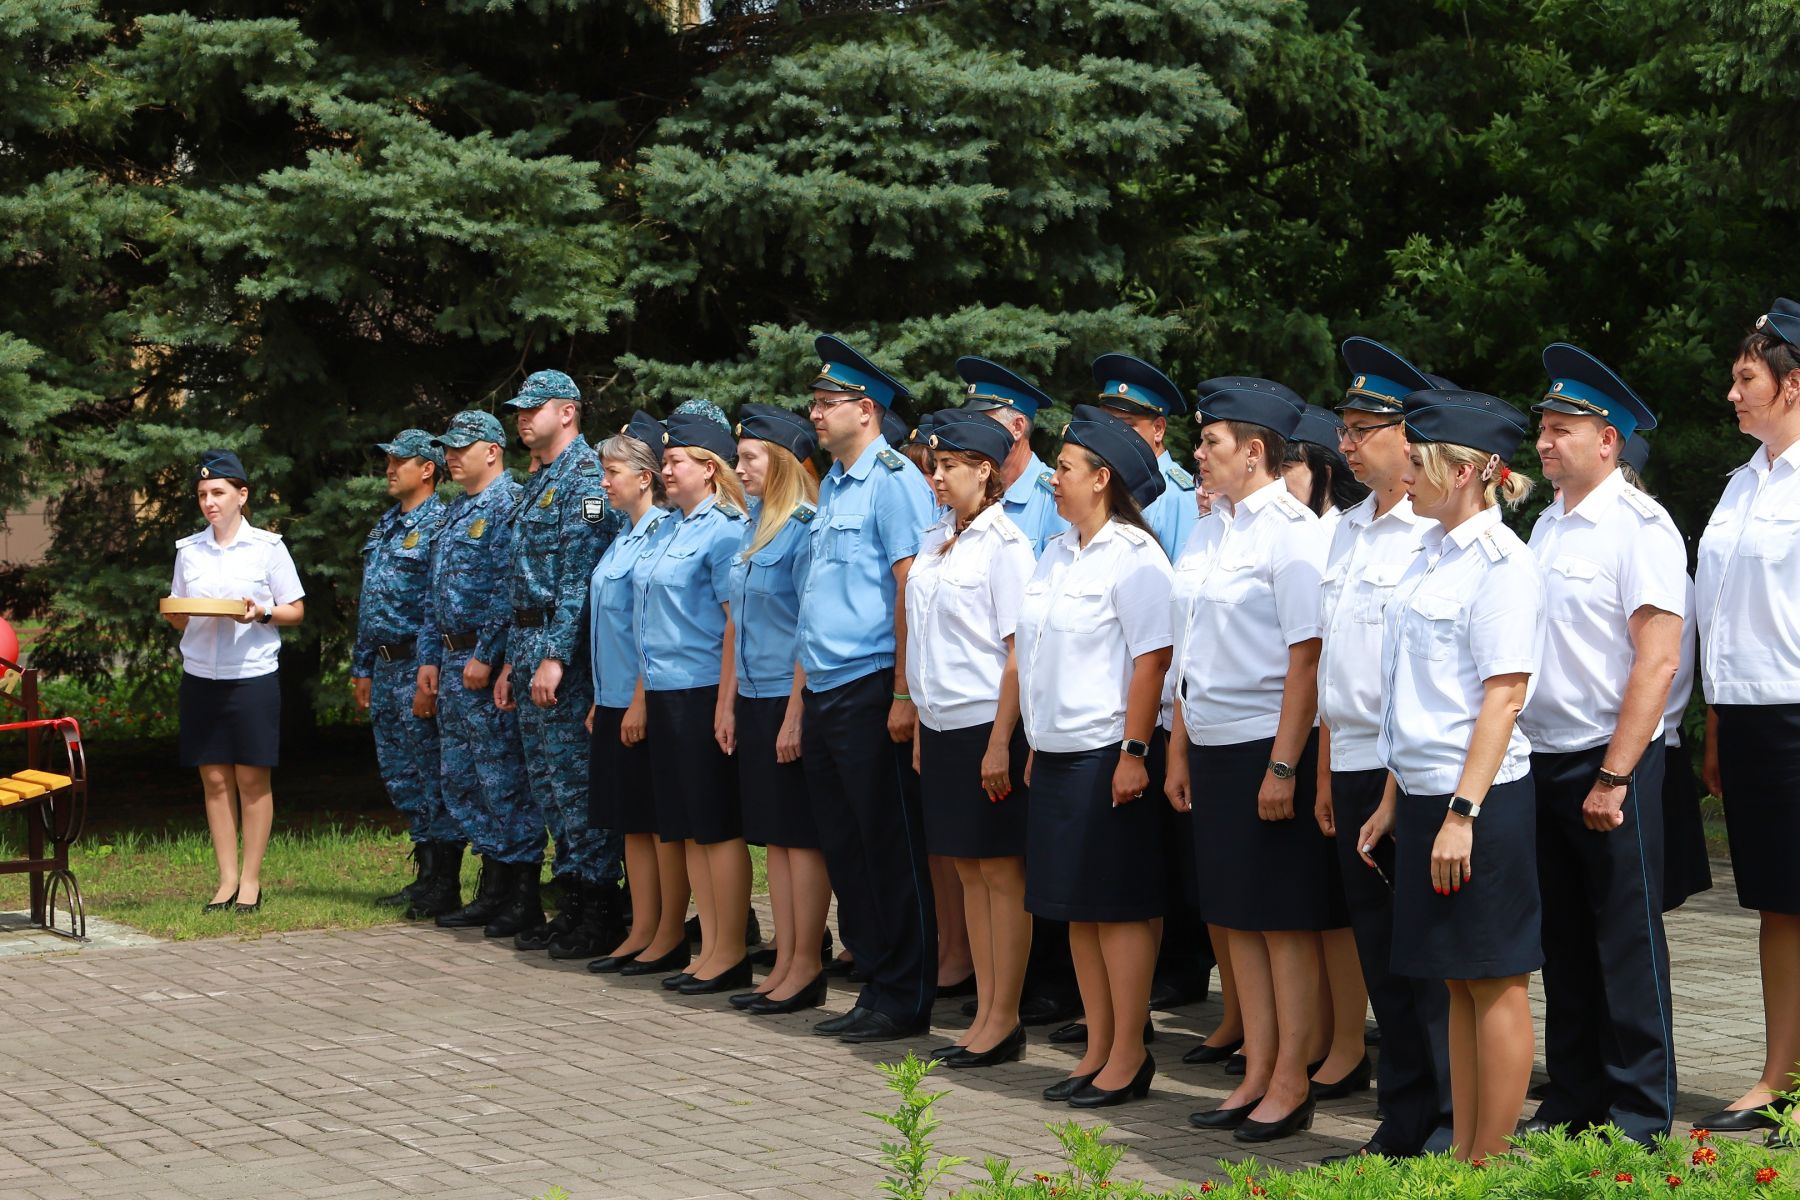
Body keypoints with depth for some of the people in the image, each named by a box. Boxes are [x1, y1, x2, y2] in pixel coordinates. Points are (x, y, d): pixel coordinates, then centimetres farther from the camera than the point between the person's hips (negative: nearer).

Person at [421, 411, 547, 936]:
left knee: (503, 779, -7)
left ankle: (523, 897, -1)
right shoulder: (455, 511, 18)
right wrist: (430, 656, 15)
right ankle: (491, 892, 18)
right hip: (453, 660, 10)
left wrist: (486, 655, -21)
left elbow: (508, 590, -19)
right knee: (460, 778, 11)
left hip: (488, 661, -10)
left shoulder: (508, 505, -12)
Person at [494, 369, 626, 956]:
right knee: (546, 778, 11)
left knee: (574, 777, -8)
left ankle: (596, 913, -3)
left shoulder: (585, 478, -11)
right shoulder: (536, 485, 19)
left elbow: (580, 578, -19)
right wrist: (513, 660, 20)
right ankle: (572, 902, 17)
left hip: (565, 647, -10)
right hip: (531, 645, 10)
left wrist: (555, 657, -23)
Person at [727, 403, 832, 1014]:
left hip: (790, 698, -9)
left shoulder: (806, 529, -13)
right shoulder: (754, 528, 14)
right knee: (773, 835, 11)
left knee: (801, 835, -3)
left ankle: (806, 968, 2)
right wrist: (731, 702, 15)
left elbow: (811, 630, -16)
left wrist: (796, 713, -19)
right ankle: (784, 964, 16)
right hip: (754, 698, 9)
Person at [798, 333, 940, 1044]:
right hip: (824, 692, 9)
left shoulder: (893, 481, -11)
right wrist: (806, 692, 18)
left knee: (891, 851, -2)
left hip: (870, 691, -9)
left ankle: (905, 999, 5)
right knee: (845, 851, 12)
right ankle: (874, 984, 20)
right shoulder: (832, 486, 16)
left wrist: (904, 694, -20)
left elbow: (912, 588, -16)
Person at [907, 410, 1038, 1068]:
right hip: (941, 725, 8)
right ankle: (983, 1016, 17)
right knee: (968, 870, 11)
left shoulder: (1004, 544, -11)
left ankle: (1004, 1019, 6)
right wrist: (921, 728, 13)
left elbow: (1020, 651, -14)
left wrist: (1000, 742, -18)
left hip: (987, 724, -8)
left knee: (1001, 871, 0)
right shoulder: (934, 542, 12)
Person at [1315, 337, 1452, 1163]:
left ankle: (1455, 1125, 6)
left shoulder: (1439, 531, -11)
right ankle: (1402, 1122, 20)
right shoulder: (1348, 530, 15)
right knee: (1381, 955, 12)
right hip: (1356, 766, 8)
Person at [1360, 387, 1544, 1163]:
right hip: (1424, 793, 8)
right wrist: (1395, 801, 16)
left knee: (1494, 982, 0)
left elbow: (1505, 694, -17)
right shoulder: (1432, 557, 13)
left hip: (1482, 797, -8)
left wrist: (1463, 813, -20)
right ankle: (1460, 1153, 18)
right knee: (1456, 983, 12)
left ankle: (1489, 1164, 6)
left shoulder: (1500, 561, -12)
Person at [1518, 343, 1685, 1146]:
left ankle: (1639, 1117, 9)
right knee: (1563, 944, 13)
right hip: (1541, 758, 7)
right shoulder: (1549, 525, 12)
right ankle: (1571, 1102, 23)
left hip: (1610, 760, -7)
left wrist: (1613, 777, -19)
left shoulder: (1638, 526, -11)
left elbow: (1658, 661, -17)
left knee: (1626, 943, 0)